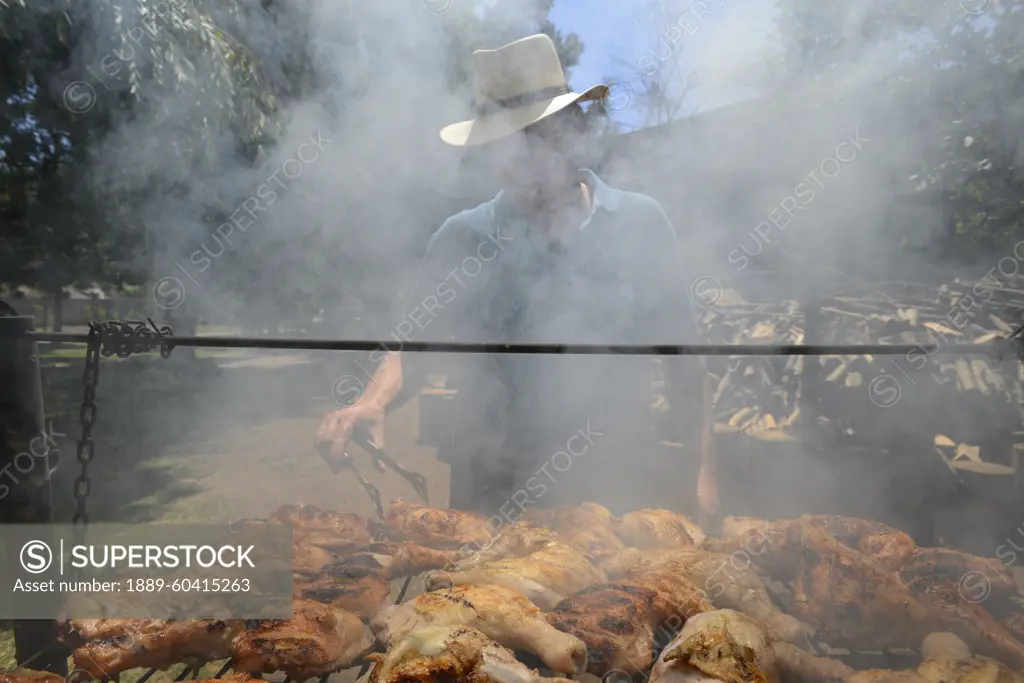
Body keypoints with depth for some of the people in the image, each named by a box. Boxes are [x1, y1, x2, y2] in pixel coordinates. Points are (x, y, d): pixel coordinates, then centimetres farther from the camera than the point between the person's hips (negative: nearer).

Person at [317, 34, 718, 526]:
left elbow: (683, 360, 1)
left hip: (622, 492, 1)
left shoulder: (640, 223, -2)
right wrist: (373, 402, -19)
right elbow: (413, 345, 1)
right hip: (491, 495, 0)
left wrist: (701, 470, -2)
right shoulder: (461, 238, -2)